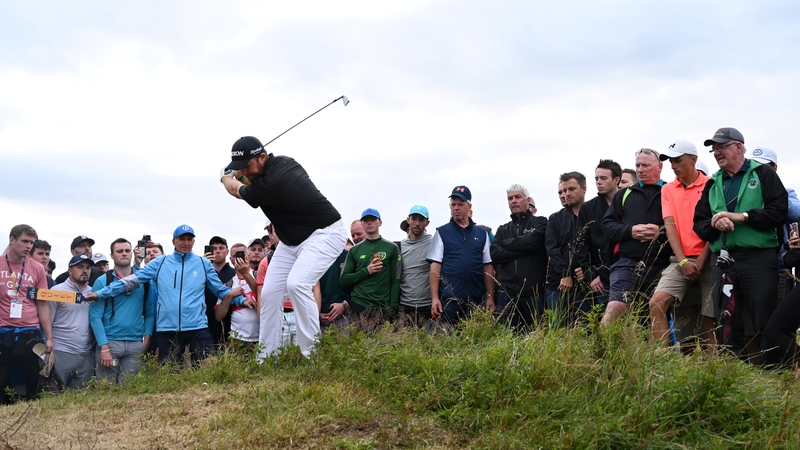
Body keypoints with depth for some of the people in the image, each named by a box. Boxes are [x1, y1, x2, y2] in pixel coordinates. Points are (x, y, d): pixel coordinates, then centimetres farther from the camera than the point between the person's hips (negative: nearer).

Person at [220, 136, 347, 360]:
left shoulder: (266, 186, -29)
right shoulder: (283, 161, -6)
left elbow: (235, 190, -5)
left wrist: (226, 178, 16)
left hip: (325, 233, -10)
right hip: (292, 239, 10)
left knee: (296, 283, -31)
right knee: (270, 291, 2)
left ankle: (312, 354, -24)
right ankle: (266, 357, 8)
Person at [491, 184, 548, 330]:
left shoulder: (540, 223, 8)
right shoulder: (503, 230, 19)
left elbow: (532, 241, -13)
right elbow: (494, 253, 2)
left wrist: (507, 243, 2)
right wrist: (522, 249, -7)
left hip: (534, 292, -3)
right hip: (507, 292, 3)